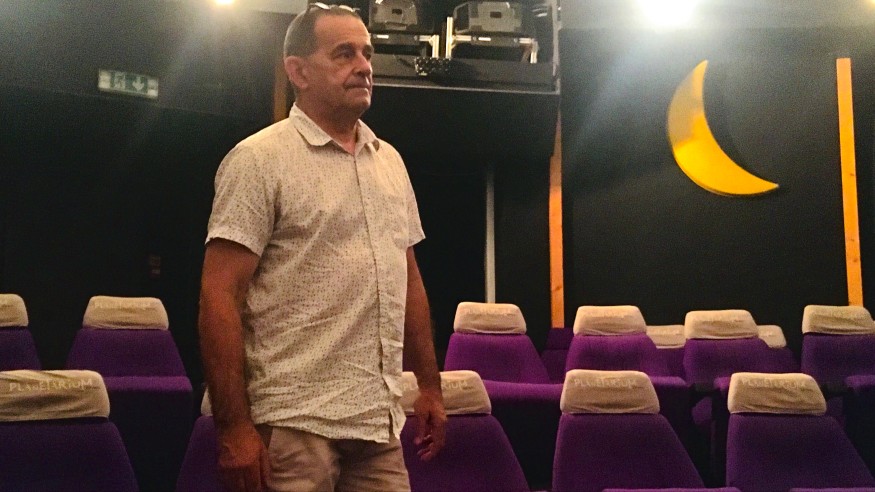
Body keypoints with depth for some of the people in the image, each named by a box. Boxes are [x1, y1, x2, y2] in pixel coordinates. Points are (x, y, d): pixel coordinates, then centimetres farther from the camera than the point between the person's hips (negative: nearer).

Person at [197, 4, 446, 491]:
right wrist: (235, 428, -17)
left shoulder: (390, 161, 14)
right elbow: (220, 296, -12)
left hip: (382, 424, 6)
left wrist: (430, 384, 16)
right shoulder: (261, 159, -7)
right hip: (296, 426, -6)